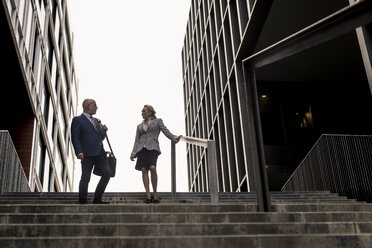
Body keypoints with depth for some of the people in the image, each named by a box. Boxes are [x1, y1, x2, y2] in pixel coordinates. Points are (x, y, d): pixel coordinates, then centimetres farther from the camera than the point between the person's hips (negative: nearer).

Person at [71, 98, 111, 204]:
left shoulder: (96, 120, 22)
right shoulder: (77, 120, 1)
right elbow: (75, 137, -7)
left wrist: (103, 131, 5)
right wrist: (79, 152, -18)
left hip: (100, 152, 7)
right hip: (87, 154, -7)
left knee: (107, 172, -1)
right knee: (85, 177, -4)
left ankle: (97, 199, 9)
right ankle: (82, 201, 7)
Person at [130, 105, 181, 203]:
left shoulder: (157, 121, 17)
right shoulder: (139, 126, 25)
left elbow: (166, 131, 7)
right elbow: (136, 140, 19)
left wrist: (174, 138, -10)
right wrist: (133, 153, 7)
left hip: (152, 148, -4)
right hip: (141, 149, 4)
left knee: (152, 168, -23)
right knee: (144, 170, -9)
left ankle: (155, 194, -13)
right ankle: (148, 196, -13)